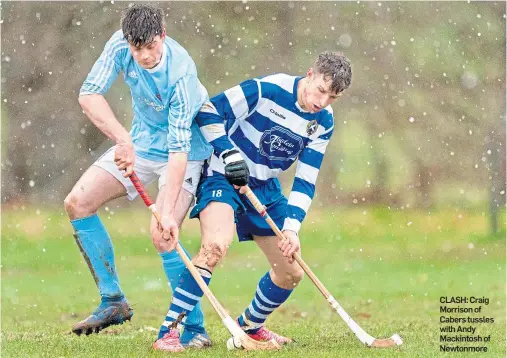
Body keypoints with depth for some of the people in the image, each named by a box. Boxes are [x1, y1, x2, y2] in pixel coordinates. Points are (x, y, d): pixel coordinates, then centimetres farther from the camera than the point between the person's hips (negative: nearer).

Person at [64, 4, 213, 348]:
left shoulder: (181, 75, -33)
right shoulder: (121, 45, -19)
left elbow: (179, 150, -35)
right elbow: (89, 95, -22)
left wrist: (168, 211, -41)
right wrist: (124, 140, -37)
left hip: (187, 151, -6)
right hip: (139, 142, 6)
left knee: (162, 234, -23)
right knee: (78, 203, -2)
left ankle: (195, 329, -12)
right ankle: (114, 302, 8)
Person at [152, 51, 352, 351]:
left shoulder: (323, 122, -4)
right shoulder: (267, 89, -22)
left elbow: (306, 182, -3)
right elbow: (208, 112, -16)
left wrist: (292, 227, -14)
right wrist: (229, 154, -24)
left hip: (265, 188, 7)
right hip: (223, 176, -7)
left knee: (292, 273, 7)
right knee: (217, 244, -34)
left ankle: (251, 326, 36)